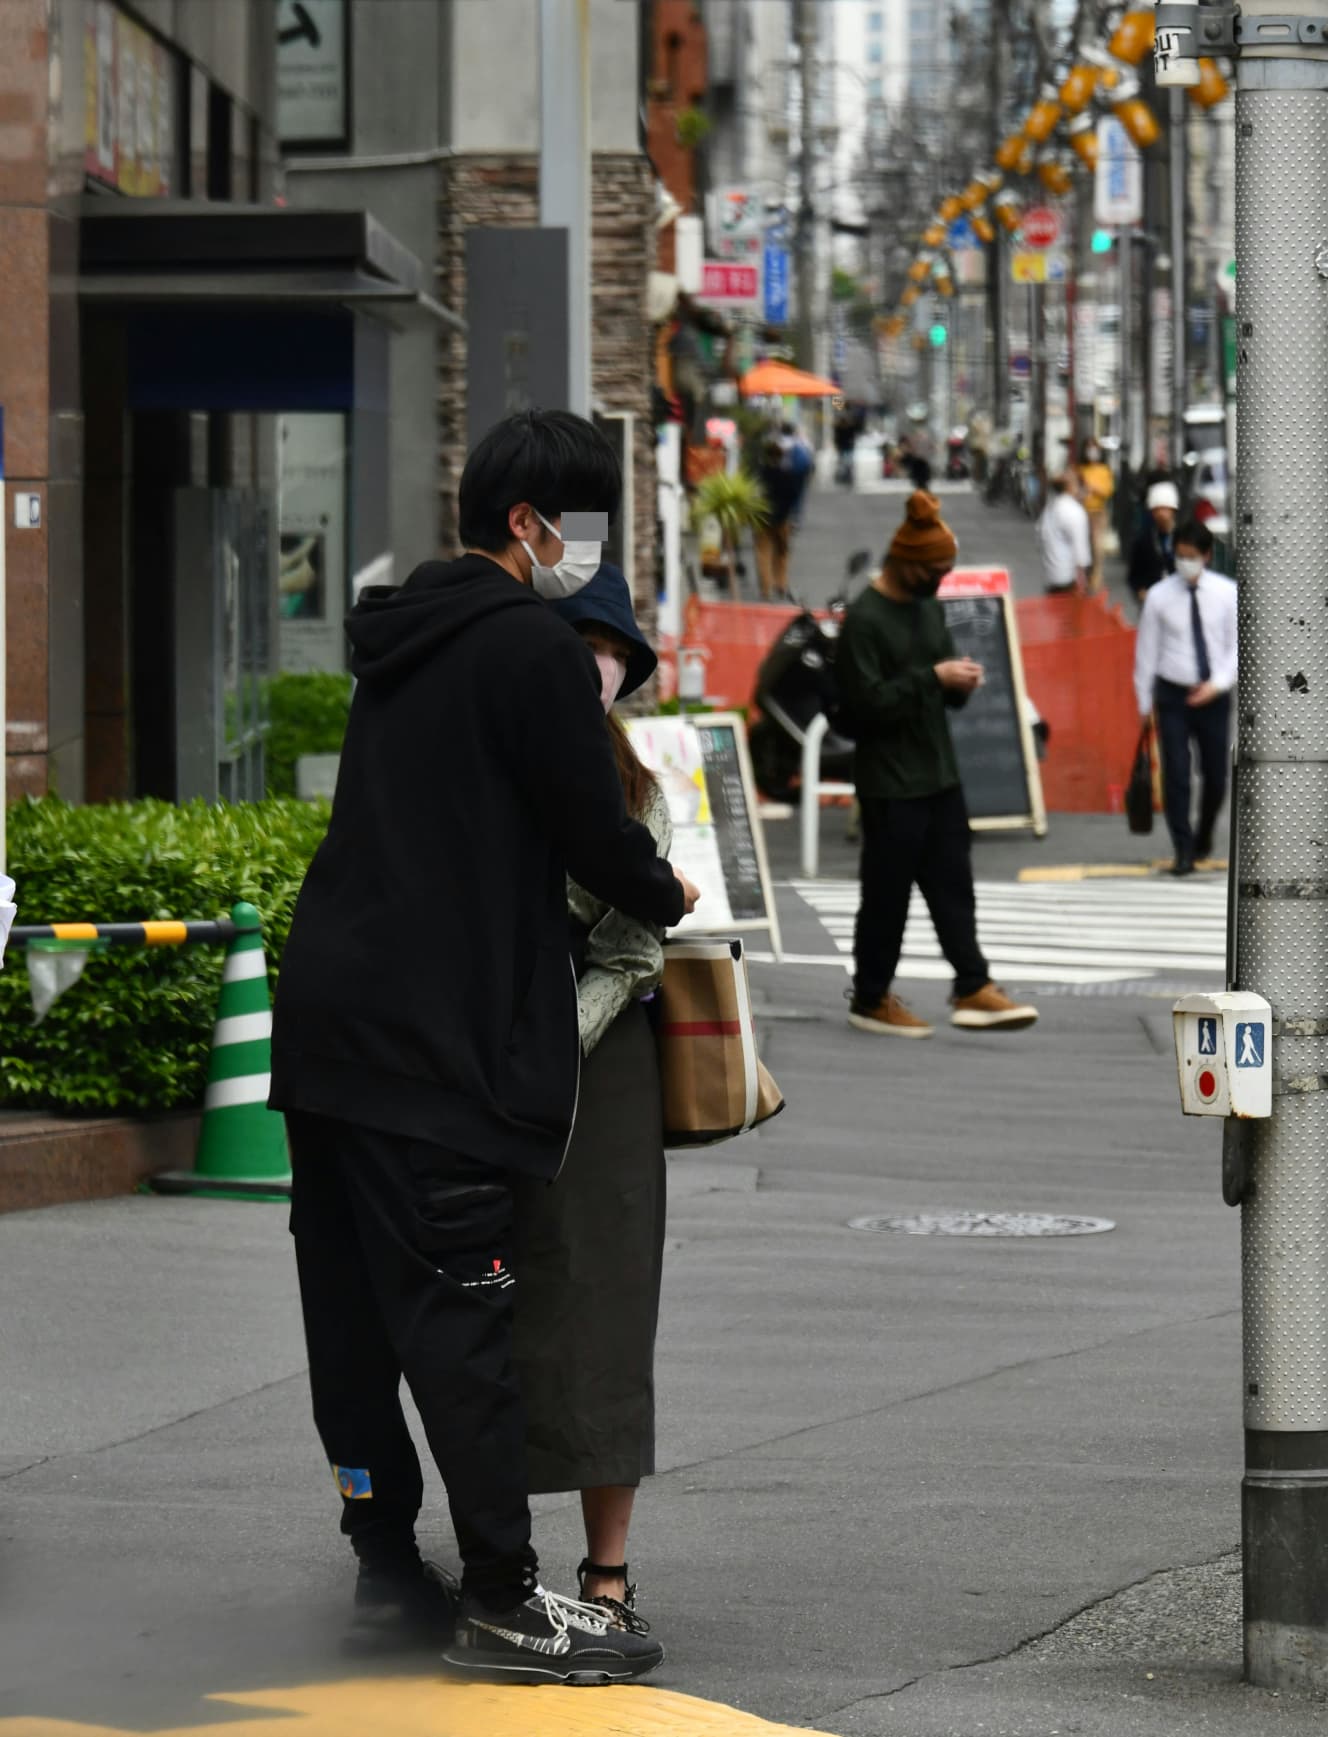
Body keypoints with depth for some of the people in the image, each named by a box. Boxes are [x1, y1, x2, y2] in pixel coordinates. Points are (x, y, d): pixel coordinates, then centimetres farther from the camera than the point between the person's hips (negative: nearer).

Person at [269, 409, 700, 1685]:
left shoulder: (398, 636, 18)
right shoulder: (533, 649, -9)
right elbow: (592, 830, -8)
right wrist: (669, 897, 12)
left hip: (324, 1011, 9)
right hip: (433, 1032, -9)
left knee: (351, 1295, 13)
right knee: (457, 1306, -9)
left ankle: (382, 1543, 22)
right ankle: (501, 1601, -7)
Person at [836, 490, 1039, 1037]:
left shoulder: (930, 607, 11)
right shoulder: (864, 620, -15)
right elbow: (868, 703, -20)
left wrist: (961, 682, -3)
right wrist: (932, 678, -21)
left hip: (939, 775, 8)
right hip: (890, 783, -8)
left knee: (952, 886, 6)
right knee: (887, 893, 1)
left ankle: (973, 991, 6)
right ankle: (870, 999, 13)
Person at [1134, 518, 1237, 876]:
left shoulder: (1226, 594, -4)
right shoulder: (1159, 596, -5)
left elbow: (1238, 646, -1)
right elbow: (1147, 650, 2)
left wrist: (1218, 684, -16)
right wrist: (1144, 702, 4)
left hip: (1213, 695, 1)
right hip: (1172, 694, -1)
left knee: (1216, 775, 8)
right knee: (1176, 774, -7)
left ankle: (1204, 838, 33)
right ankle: (1184, 850, 0)